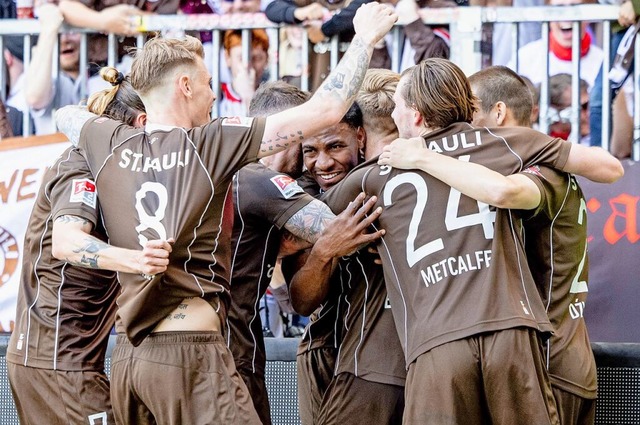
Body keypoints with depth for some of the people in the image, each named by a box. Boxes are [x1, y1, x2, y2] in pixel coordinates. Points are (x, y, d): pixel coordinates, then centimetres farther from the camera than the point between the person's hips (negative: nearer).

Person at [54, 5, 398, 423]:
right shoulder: (213, 143, -5)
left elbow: (66, 115, 33)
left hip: (127, 354, 6)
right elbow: (326, 110, -4)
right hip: (190, 352, -6)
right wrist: (365, 37, 8)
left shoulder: (111, 143, 7)